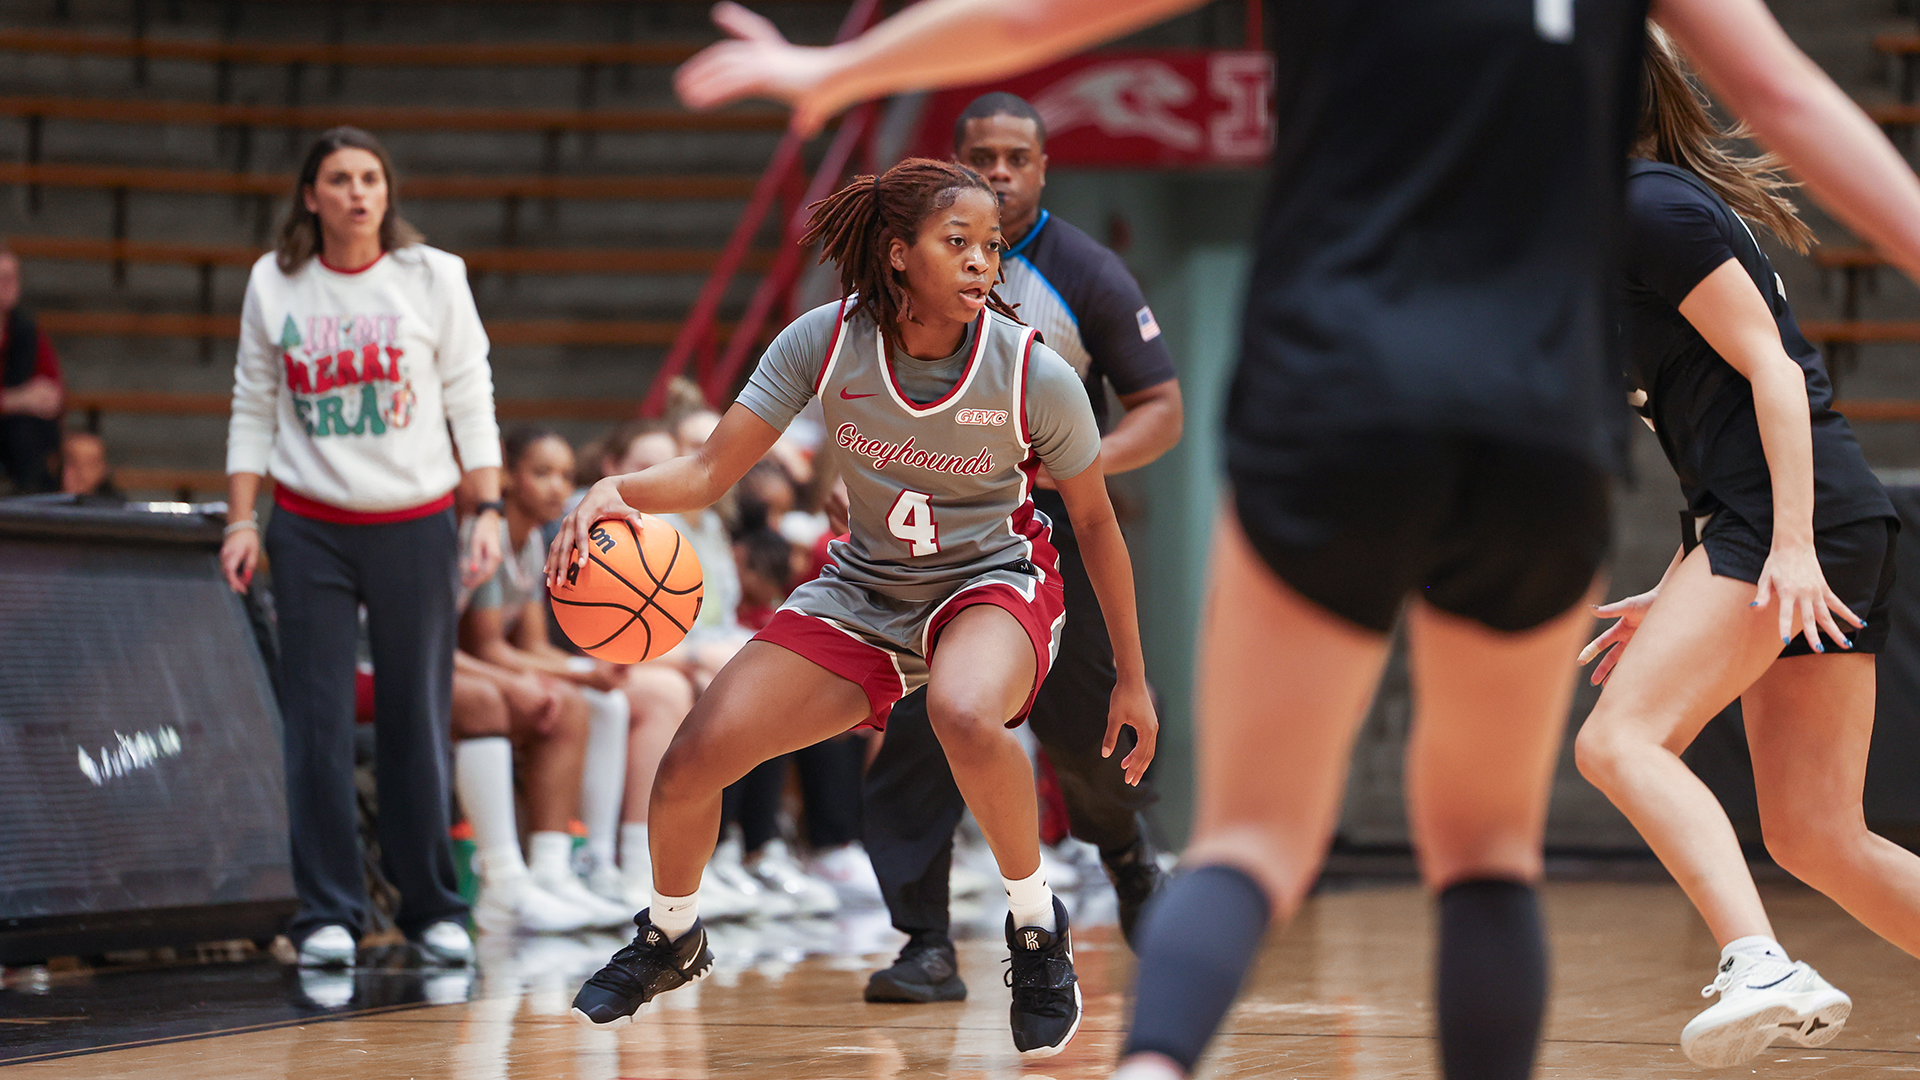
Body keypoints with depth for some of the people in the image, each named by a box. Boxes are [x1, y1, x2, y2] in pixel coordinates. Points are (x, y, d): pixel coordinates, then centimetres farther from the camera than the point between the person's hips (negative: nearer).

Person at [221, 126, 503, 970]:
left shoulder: (433, 277, 1)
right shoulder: (273, 284, 4)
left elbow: (471, 402, 3)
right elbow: (254, 410, 9)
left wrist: (488, 510, -5)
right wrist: (240, 520, 2)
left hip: (415, 524, 0)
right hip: (309, 527, 1)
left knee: (417, 719, 2)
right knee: (316, 724, -3)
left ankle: (431, 906, 13)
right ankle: (327, 913, 3)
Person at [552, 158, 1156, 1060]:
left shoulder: (1036, 375, -20)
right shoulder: (826, 341, -17)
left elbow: (1095, 520, -4)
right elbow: (711, 470, -13)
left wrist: (1131, 677, 2)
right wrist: (617, 490, -35)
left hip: (993, 582, -3)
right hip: (864, 590, 3)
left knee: (964, 714, -40)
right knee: (689, 765, -9)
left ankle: (1037, 925, -14)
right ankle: (672, 936, 25)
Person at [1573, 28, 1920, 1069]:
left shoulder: (1651, 204, -5)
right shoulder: (1636, 212, 24)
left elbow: (1773, 367, -13)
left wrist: (1790, 544, -22)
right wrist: (1678, 595, 25)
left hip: (1809, 515, -10)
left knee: (1619, 739, -20)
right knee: (1813, 838, 5)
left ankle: (1761, 967, -35)